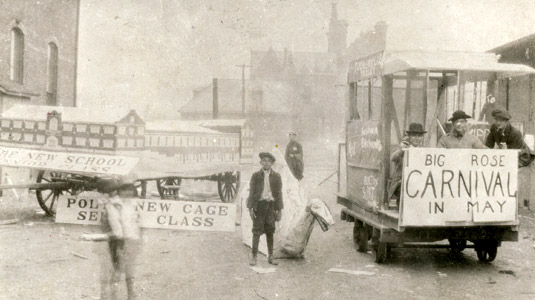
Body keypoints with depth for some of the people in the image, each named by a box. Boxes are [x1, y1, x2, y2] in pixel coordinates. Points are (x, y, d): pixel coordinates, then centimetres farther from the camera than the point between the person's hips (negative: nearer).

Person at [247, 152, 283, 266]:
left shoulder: (276, 176, 5)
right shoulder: (255, 175, 2)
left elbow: (279, 193, 6)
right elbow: (251, 192, 1)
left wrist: (279, 210, 2)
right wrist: (250, 208, -6)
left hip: (271, 204, 2)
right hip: (259, 204, -1)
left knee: (270, 231, 7)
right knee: (257, 231, -3)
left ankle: (270, 256, 15)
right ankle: (254, 257, 1)